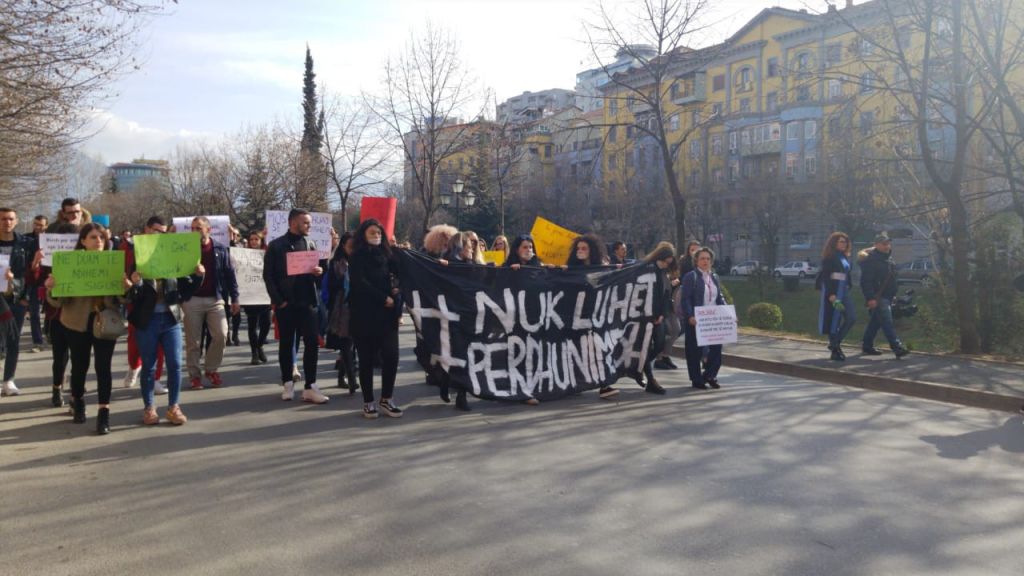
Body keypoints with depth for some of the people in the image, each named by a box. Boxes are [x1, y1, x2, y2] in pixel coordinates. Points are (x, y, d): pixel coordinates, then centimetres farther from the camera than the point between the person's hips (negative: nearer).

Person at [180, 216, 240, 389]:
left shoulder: (220, 250, 4)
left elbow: (230, 274, 6)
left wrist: (234, 298, 2)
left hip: (215, 299, 1)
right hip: (192, 300, -1)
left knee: (221, 335, -7)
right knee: (193, 341, 3)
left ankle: (211, 369, 12)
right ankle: (194, 375, 15)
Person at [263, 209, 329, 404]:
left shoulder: (311, 244, 10)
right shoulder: (275, 246, -1)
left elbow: (317, 268, 18)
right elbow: (268, 275, -2)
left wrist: (319, 272, -7)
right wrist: (278, 300, -10)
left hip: (307, 302, 3)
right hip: (285, 303, -2)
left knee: (312, 343, -4)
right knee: (286, 343, 6)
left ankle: (310, 387, 0)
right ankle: (288, 384, 17)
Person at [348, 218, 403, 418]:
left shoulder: (386, 254, 13)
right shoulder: (357, 257, 0)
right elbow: (360, 283, -11)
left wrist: (396, 291, -9)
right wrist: (383, 298, -12)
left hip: (387, 313, 4)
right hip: (364, 314, -3)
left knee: (391, 355, -5)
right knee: (367, 359, 2)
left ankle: (386, 399, 8)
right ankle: (368, 402, 12)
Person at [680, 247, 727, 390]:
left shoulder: (714, 277, 14)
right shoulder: (691, 277, -5)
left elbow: (720, 298, 18)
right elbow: (685, 299, -12)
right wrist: (690, 316, -23)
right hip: (696, 320, -5)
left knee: (717, 347, 2)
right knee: (696, 350, 3)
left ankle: (709, 375, 21)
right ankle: (696, 380, 15)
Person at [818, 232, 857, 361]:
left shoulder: (845, 257, 15)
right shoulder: (829, 258, -9)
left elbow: (847, 276, 19)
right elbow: (826, 277, -16)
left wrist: (850, 288, 14)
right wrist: (832, 296, -22)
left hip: (845, 291, 8)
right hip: (833, 291, -8)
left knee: (851, 317, 1)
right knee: (833, 320, -3)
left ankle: (835, 343, 14)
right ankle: (835, 350, 4)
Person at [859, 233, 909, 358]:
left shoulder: (888, 257, 16)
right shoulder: (871, 259, -15)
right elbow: (866, 281, -19)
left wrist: (893, 294, 23)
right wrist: (870, 298, -24)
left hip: (887, 296, 10)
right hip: (877, 297, -9)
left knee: (875, 322, 15)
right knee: (887, 322, -14)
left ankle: (867, 346, 24)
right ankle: (897, 348, -18)